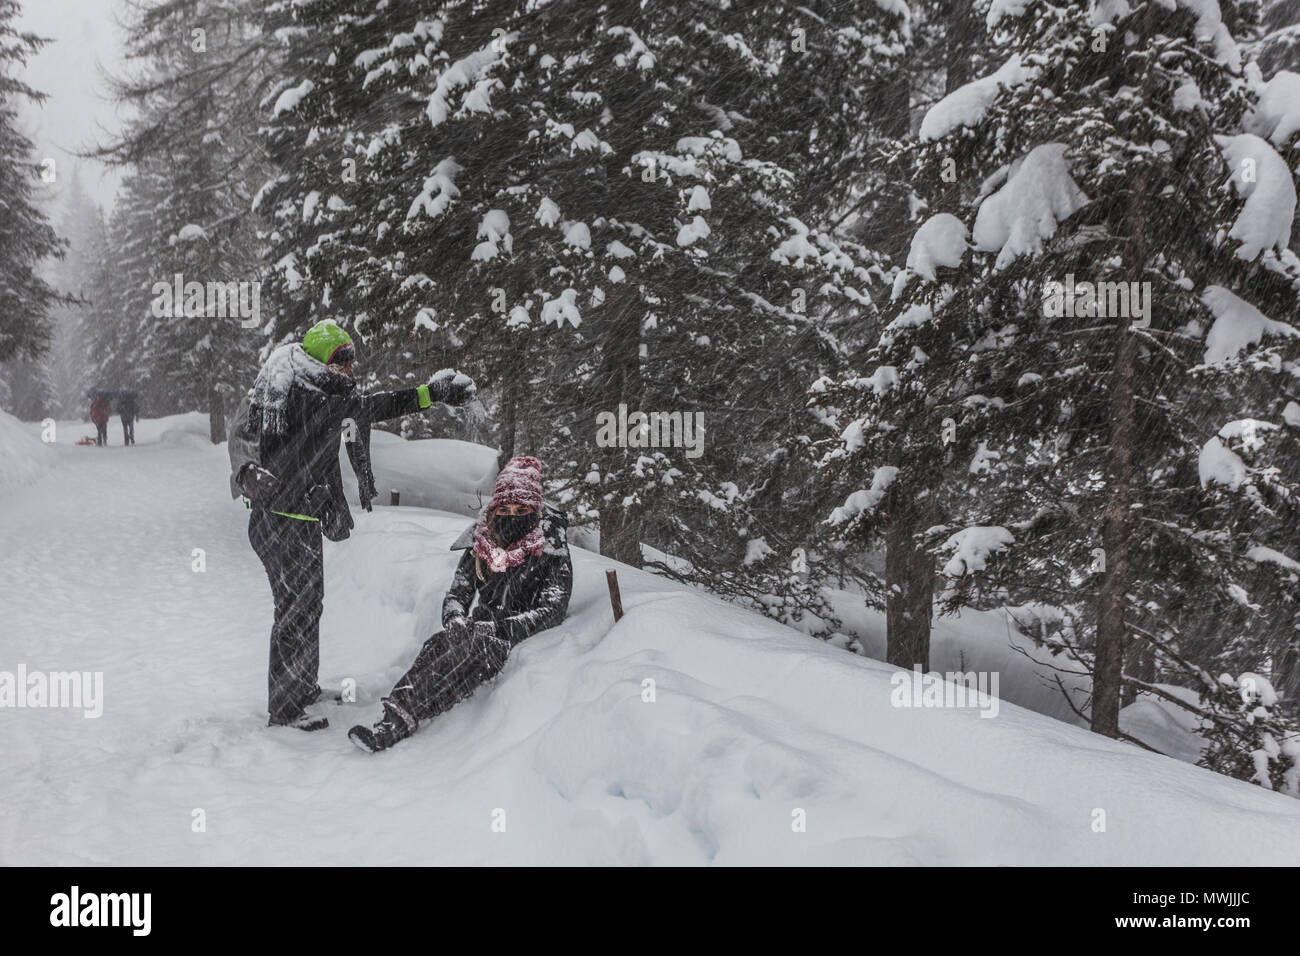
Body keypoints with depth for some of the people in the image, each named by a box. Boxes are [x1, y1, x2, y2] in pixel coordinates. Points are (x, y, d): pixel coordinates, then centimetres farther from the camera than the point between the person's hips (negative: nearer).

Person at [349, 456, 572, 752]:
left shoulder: (552, 550, -6)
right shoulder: (480, 545, 7)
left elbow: (553, 611, -12)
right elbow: (456, 595, 8)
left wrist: (500, 627, -23)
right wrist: (456, 623, -16)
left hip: (526, 637, -5)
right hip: (483, 628, 5)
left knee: (479, 647, -36)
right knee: (438, 644, -30)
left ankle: (400, 719, -49)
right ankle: (392, 715, -46)